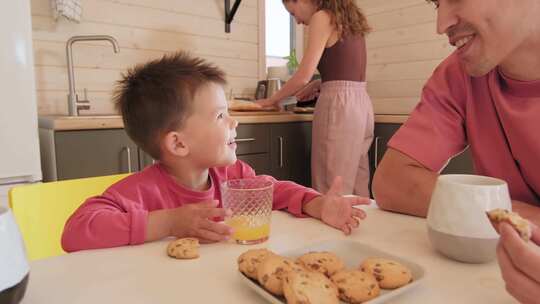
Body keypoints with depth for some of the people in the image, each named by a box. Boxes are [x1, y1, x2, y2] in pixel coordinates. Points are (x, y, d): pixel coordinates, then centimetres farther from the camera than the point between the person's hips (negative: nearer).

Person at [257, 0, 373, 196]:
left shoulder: (321, 17, -4)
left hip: (339, 105, -9)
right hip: (361, 104, 9)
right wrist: (318, 85, 20)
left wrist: (273, 99, 3)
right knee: (357, 188, 12)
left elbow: (303, 76, -10)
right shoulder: (346, 18, 20)